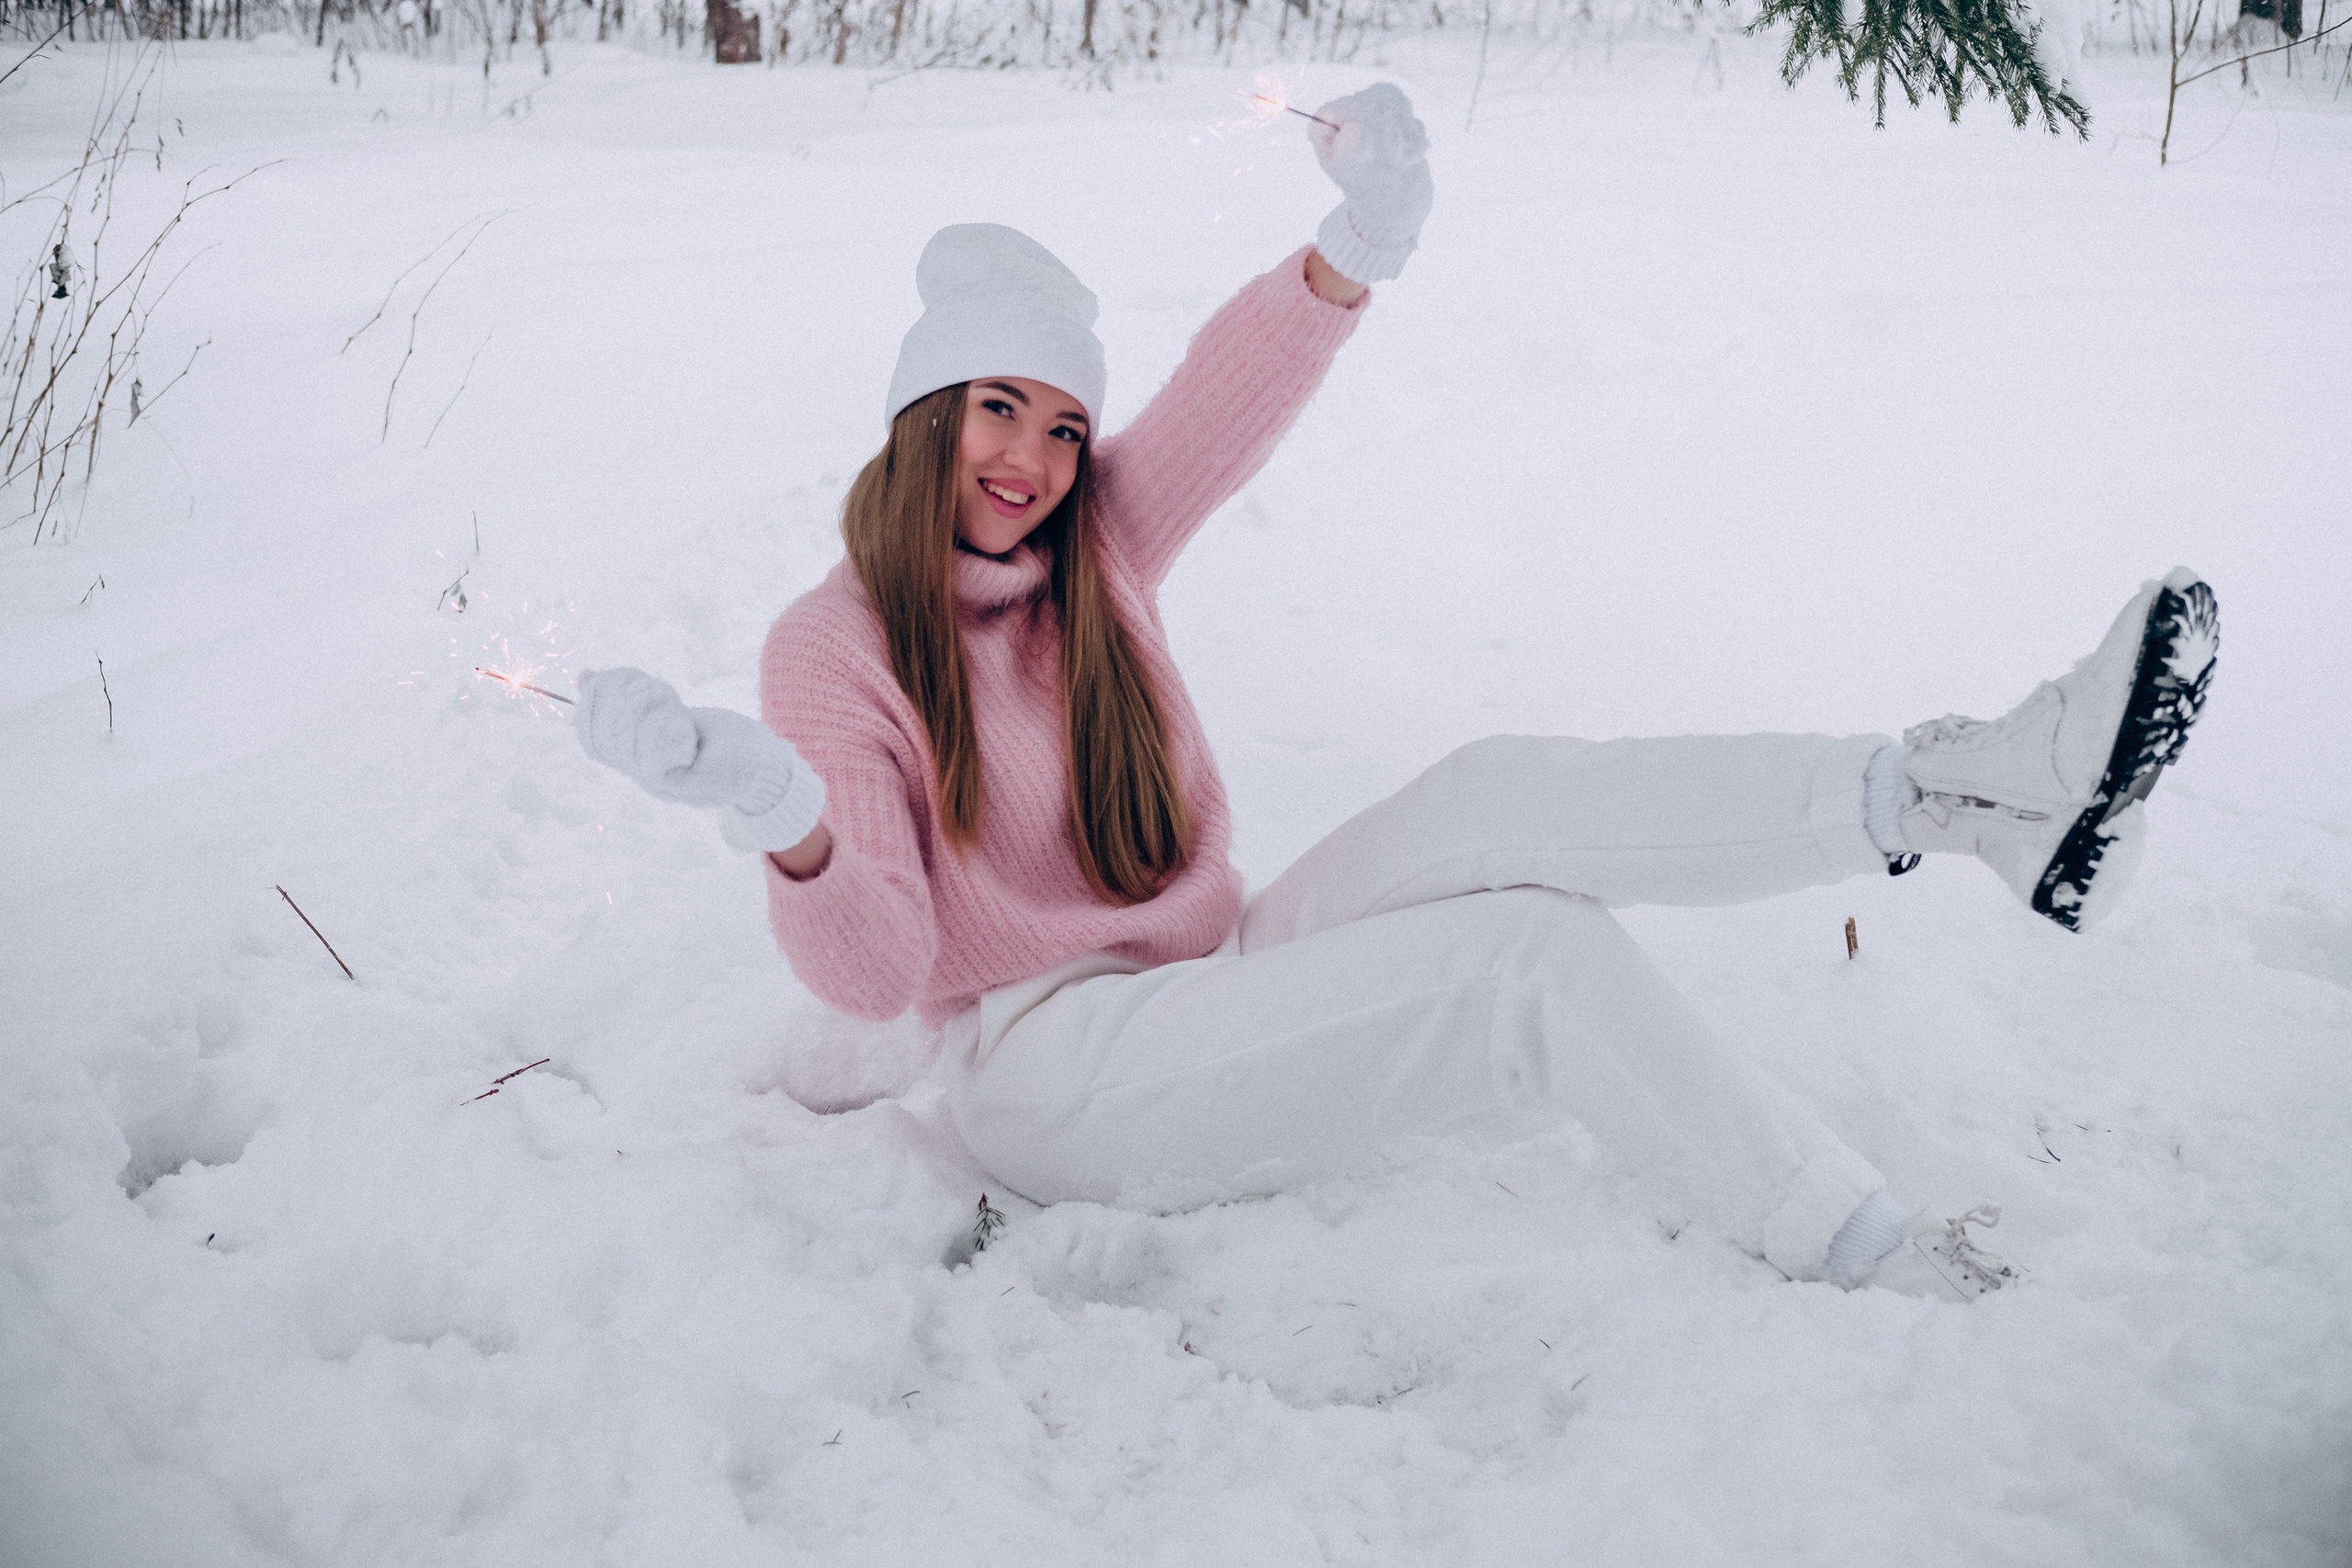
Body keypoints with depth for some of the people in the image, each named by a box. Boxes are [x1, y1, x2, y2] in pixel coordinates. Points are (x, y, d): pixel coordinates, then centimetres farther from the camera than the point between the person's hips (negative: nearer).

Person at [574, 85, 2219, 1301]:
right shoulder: (833, 643, -10)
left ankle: (1982, 785, -23)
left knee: (1504, 797, -19)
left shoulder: (1093, 543, 6)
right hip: (1060, 1076, -6)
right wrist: (784, 821, -41)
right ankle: (1867, 1254, -18)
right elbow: (877, 968, -20)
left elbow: (1231, 392, -12)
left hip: (1223, 974, 6)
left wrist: (1355, 252, -32)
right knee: (1535, 950, -23)